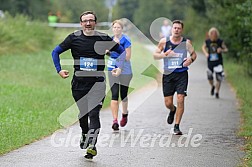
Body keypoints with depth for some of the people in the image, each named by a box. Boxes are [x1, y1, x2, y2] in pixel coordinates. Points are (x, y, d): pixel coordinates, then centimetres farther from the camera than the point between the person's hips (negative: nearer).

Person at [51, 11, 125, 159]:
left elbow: (122, 51, 14)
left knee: (94, 113, -16)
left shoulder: (104, 38, 1)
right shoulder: (74, 38, 2)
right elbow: (56, 52, 12)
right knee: (82, 113, 13)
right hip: (79, 83, 2)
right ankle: (85, 135, 40)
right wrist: (59, 70, 4)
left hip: (97, 82, -2)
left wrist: (119, 68, 1)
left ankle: (92, 144, -22)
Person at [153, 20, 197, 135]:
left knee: (180, 100, -12)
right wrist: (164, 54, -15)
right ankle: (173, 110, 41)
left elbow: (194, 54, 14)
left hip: (182, 74, -1)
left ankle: (177, 126, -2)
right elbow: (155, 55, 5)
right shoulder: (164, 41, 0)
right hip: (168, 74, 1)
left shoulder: (186, 42, 0)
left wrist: (191, 59, -9)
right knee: (168, 103, 2)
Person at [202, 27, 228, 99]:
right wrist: (206, 53, -3)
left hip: (218, 62, -1)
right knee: (209, 78, 3)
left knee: (219, 78, -3)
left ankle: (217, 92, 12)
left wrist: (221, 50, -20)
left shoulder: (220, 41, -7)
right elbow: (203, 47, 16)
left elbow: (226, 49, 2)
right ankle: (212, 86, 35)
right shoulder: (207, 41, -4)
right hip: (210, 62, 1)